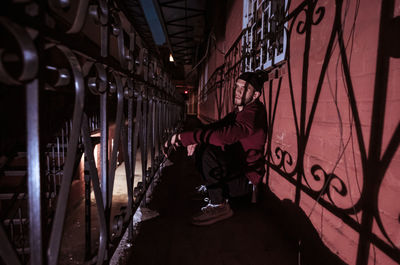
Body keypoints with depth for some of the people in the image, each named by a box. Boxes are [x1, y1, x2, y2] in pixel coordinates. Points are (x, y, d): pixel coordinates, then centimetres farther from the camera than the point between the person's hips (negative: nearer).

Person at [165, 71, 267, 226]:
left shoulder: (254, 112, -22)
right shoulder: (240, 110, 10)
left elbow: (226, 135, -38)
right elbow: (218, 126, 8)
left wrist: (184, 137, -36)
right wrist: (197, 140, -11)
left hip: (246, 177, -10)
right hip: (236, 165, 10)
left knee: (208, 153, -29)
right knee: (200, 148, 11)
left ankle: (219, 206, -14)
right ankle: (219, 194, 13)